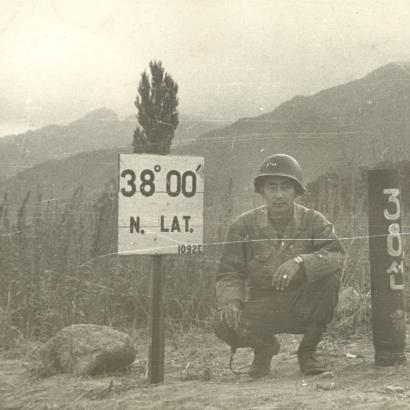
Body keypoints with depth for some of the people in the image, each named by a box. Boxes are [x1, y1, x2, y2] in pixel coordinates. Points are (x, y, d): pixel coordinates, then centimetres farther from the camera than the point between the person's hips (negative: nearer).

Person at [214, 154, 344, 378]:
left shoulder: (313, 221, -6)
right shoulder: (244, 225, -5)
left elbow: (336, 256, -23)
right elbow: (229, 273, -5)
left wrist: (300, 262, -40)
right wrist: (231, 301, -27)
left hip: (302, 309, 0)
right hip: (261, 307, 0)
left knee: (329, 277, -29)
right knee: (224, 324, -29)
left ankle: (307, 351, -5)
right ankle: (264, 347, 10)